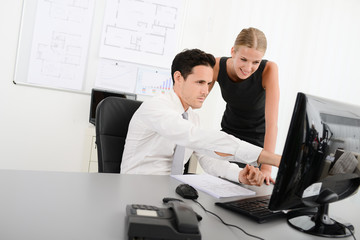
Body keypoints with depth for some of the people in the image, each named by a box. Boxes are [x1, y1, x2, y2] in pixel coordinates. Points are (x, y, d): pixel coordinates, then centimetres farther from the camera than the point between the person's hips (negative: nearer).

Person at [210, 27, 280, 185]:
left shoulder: (268, 70, -28)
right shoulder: (218, 66, -21)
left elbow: (272, 123, -32)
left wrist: (266, 168, -37)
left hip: (257, 139, -2)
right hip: (228, 133, 2)